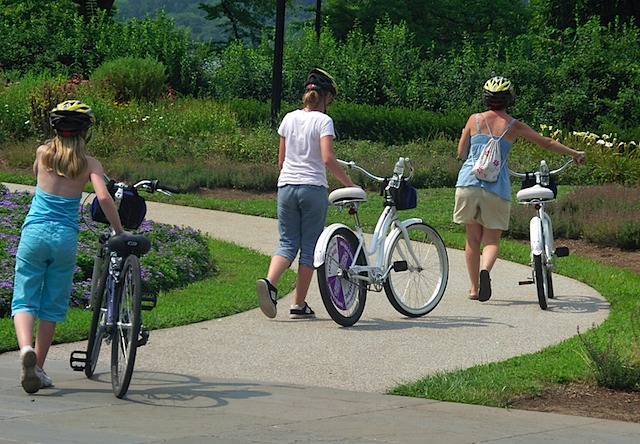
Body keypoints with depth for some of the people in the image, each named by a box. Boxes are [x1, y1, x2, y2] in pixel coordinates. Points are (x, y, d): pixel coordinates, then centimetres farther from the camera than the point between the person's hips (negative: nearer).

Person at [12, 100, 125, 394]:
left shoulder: (43, 152, 4)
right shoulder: (89, 163, -1)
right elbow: (103, 197, -14)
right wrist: (119, 232, -3)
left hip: (35, 232, 0)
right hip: (66, 237, 0)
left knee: (24, 299, 3)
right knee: (52, 305, 13)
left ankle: (26, 347, -27)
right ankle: (38, 369, 15)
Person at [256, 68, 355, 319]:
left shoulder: (289, 119, 9)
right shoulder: (323, 121, -6)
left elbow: (281, 160, 13)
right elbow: (328, 159, -17)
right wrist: (347, 183, -9)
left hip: (286, 186, 4)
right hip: (313, 188, -4)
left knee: (288, 243, 8)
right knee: (309, 247, 5)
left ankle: (269, 282, -21)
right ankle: (299, 305, 6)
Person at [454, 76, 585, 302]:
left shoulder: (474, 120, 6)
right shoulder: (514, 126, 5)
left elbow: (461, 153, 12)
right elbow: (547, 143, 14)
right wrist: (574, 154, 27)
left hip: (469, 182, 1)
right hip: (497, 187, -1)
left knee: (473, 238, 13)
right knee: (491, 239, 5)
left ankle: (474, 287, 16)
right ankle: (485, 270, -26)